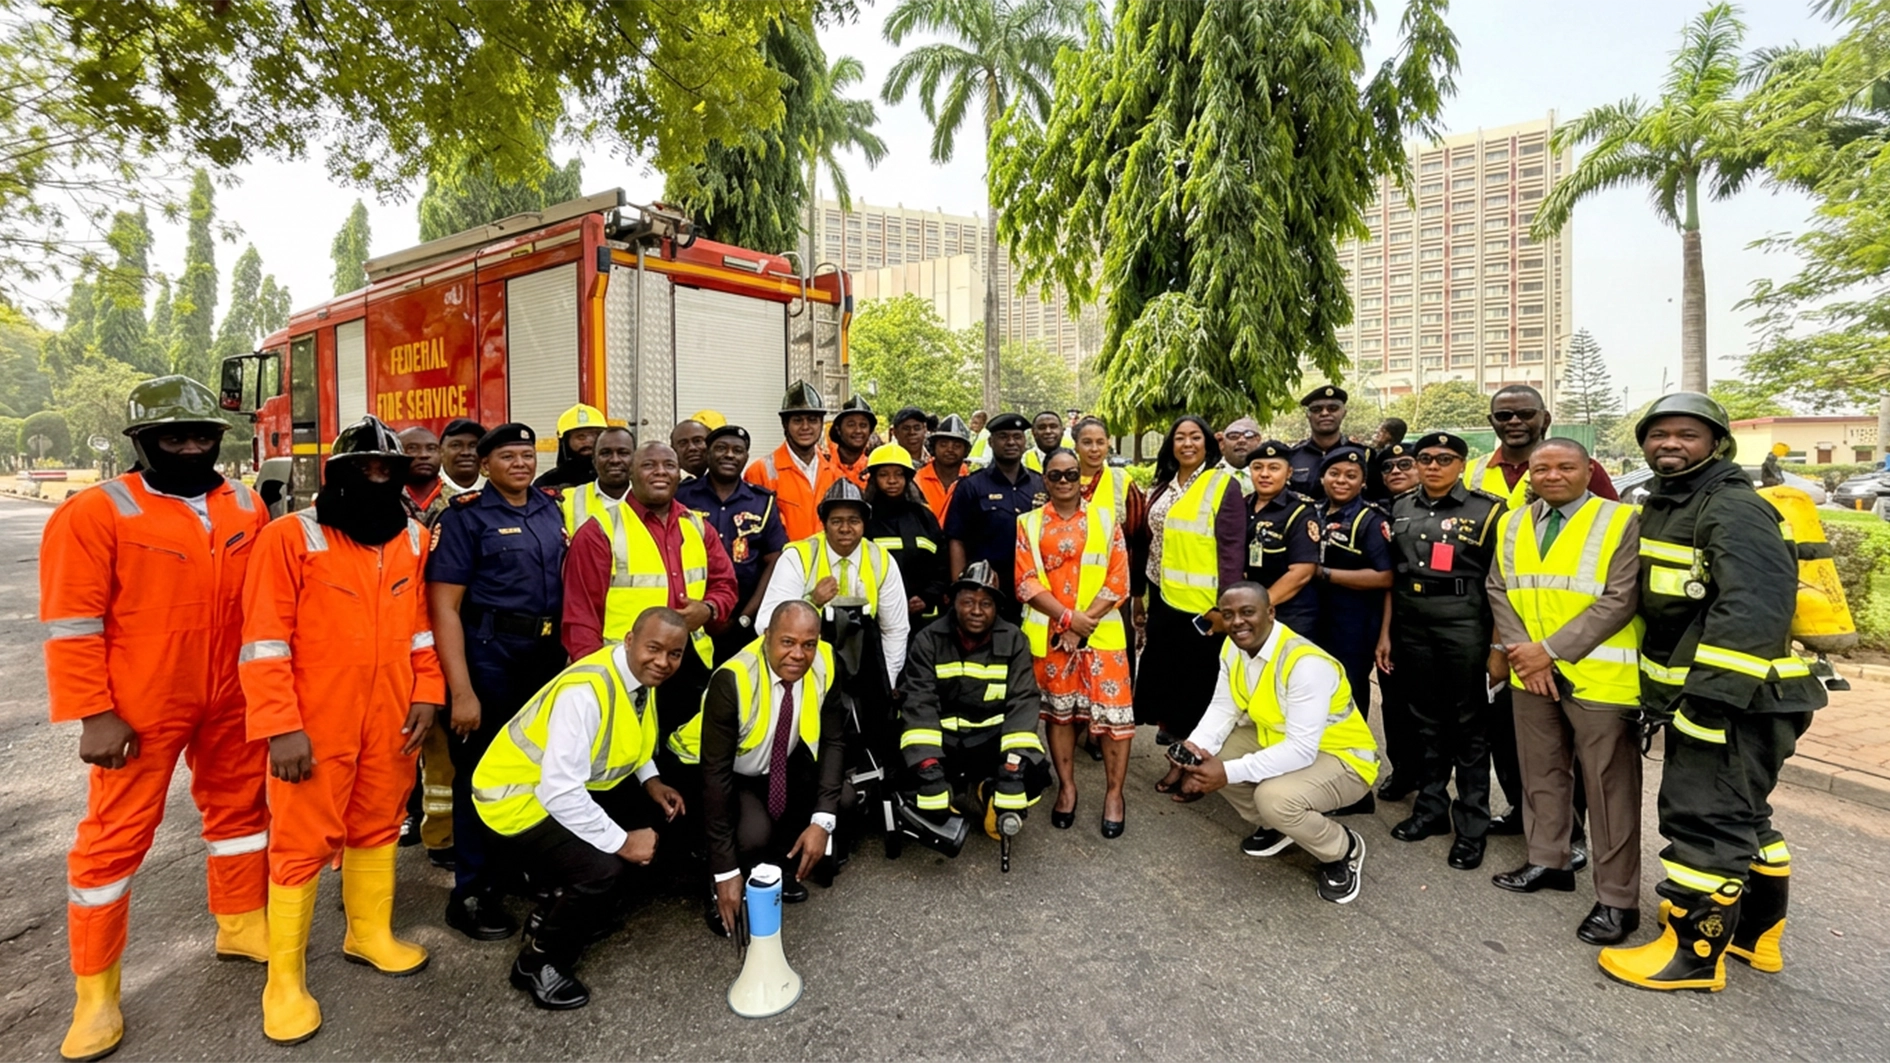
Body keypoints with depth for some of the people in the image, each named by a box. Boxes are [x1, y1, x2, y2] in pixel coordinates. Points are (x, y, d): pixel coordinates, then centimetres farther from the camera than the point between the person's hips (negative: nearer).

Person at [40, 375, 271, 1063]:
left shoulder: (246, 507, 3)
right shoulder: (95, 513, -11)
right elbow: (71, 624, -12)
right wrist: (94, 716, -15)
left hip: (231, 699, 5)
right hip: (140, 709, -4)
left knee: (239, 806, 17)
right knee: (115, 838, 5)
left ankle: (241, 928, 36)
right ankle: (95, 992, 21)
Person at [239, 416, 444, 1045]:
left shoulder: (414, 539, 6)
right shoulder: (291, 537, -9)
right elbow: (264, 642, -12)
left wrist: (426, 693, 4)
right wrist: (281, 726, -15)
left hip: (390, 719, 5)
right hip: (315, 724, -4)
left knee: (378, 826, 16)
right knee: (304, 843, 5)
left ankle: (369, 933, 35)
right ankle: (285, 977, 20)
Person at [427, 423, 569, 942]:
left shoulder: (552, 509, 8)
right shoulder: (465, 517, -7)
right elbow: (444, 606, -11)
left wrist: (570, 649, 5)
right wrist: (461, 690, -16)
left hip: (549, 652, 5)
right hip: (490, 655, -5)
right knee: (484, 772, 7)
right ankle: (472, 894, 24)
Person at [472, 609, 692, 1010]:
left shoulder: (642, 677, -4)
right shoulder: (585, 691, -32)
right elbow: (560, 792, -34)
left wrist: (651, 780, -3)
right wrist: (620, 841, -27)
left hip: (570, 788, 9)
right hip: (517, 798, -9)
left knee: (653, 816, 3)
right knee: (603, 868, -26)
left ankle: (564, 908, 18)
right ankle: (537, 963, 2)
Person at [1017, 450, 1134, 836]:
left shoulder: (1105, 519, 5)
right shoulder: (1028, 524, 4)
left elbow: (1118, 581, -2)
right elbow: (1026, 583, -4)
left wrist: (1084, 623, -12)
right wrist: (1069, 617, -15)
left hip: (1102, 633, 0)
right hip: (1049, 634, 1)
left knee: (1112, 711, -1)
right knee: (1058, 710, 11)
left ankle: (1114, 792, 15)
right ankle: (1066, 786, 26)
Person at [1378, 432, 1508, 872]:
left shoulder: (1486, 510, -4)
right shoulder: (1401, 510, 10)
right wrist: (1385, 632, 9)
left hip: (1464, 624, -4)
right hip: (1411, 624, 4)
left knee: (1470, 726, 5)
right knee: (1427, 720, 14)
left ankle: (1472, 827, 16)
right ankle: (1431, 808, 28)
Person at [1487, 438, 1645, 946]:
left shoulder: (1622, 522, -7)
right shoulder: (1512, 524, 10)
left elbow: (1619, 599, -14)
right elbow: (1499, 590, 8)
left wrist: (1551, 649, -17)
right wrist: (1519, 649, -6)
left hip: (1598, 675, -5)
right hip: (1530, 671, 6)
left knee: (1610, 785, 1)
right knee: (1540, 771, 16)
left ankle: (1617, 898, 11)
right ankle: (1548, 861, 32)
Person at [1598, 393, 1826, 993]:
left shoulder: (1734, 508, -16)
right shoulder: (1663, 508, 15)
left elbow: (1757, 606, -28)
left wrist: (1711, 689, -32)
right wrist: (1660, 688, 20)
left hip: (1734, 699, -10)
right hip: (1697, 692, 10)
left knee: (1706, 818, -3)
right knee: (1740, 814, 20)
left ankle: (1695, 952, 8)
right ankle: (1757, 932, 36)